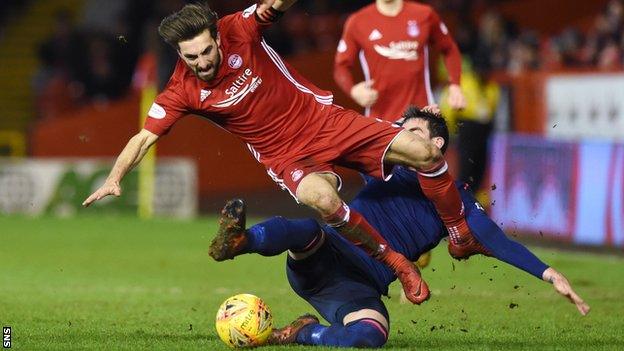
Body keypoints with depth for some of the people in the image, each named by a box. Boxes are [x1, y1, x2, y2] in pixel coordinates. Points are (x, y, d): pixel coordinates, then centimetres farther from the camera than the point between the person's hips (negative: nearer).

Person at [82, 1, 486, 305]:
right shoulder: (182, 92, -13)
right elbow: (144, 137, -10)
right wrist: (114, 180, -21)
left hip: (324, 121, 2)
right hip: (286, 155, -2)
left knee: (422, 151, -11)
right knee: (323, 199, -37)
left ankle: (463, 237, 13)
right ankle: (397, 263, -14)